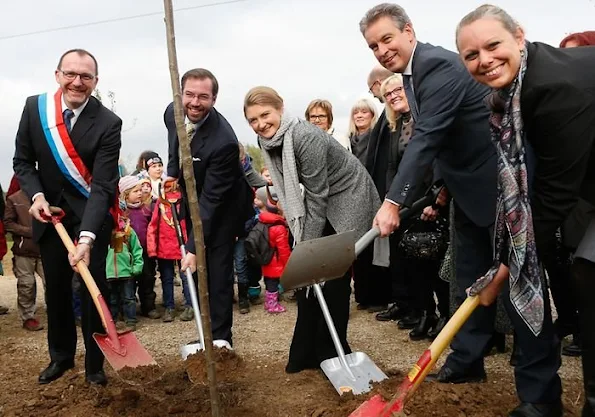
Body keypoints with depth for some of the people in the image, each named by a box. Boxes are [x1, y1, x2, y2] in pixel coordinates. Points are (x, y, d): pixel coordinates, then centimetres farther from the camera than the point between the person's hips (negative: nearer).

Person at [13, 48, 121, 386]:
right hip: (48, 212, 4)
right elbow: (23, 161, 2)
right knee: (56, 287, 13)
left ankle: (95, 363, 16)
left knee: (93, 287, -1)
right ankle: (61, 355, 32)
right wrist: (36, 196, -17)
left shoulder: (108, 123, -20)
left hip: (90, 215, -3)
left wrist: (86, 237, -35)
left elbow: (102, 185, -25)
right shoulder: (35, 107, -8)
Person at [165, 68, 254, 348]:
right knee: (197, 268, 11)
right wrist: (172, 177, 2)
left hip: (223, 205, -6)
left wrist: (193, 248, -33)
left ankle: (220, 336, 6)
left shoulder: (224, 141, -36)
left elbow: (211, 200, -33)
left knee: (218, 267, -8)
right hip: (192, 196, 7)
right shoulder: (173, 113, -15)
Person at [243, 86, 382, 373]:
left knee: (332, 277, -8)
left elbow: (317, 195, -25)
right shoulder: (267, 141, -4)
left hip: (348, 199, -8)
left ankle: (333, 354, 8)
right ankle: (306, 353, 15)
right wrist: (302, 241, 1)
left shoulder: (304, 137, -28)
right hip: (320, 203, 8)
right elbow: (290, 190, 4)